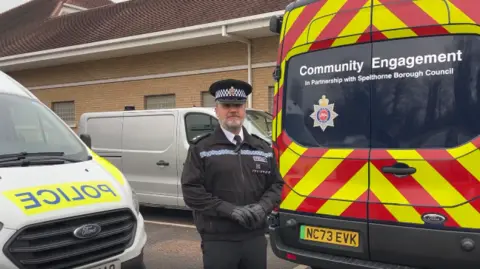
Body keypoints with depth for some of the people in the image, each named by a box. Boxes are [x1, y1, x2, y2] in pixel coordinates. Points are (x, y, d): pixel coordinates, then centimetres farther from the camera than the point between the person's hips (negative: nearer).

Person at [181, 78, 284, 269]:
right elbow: (191, 191, -9)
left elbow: (277, 185, 12)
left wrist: (263, 207, -8)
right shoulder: (200, 148, -1)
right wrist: (230, 210, -17)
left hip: (256, 238, 4)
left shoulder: (263, 148, 12)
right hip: (218, 240, -4)